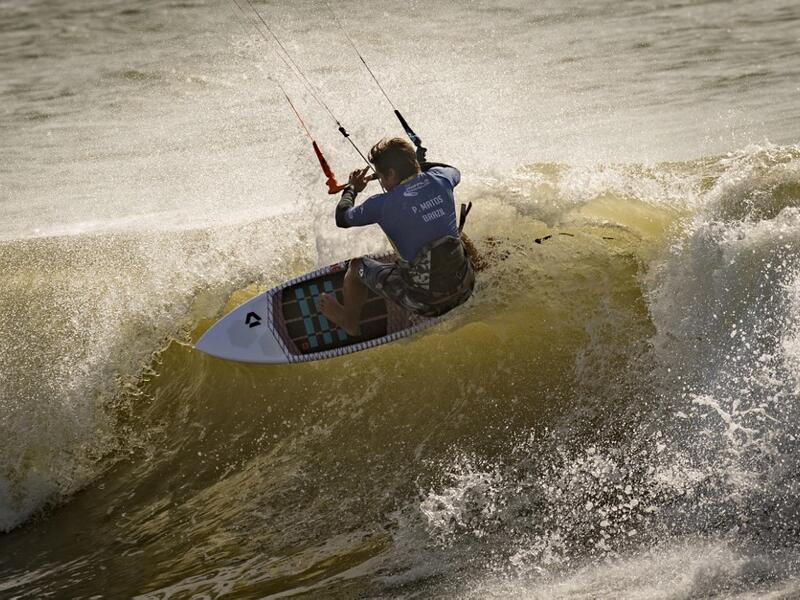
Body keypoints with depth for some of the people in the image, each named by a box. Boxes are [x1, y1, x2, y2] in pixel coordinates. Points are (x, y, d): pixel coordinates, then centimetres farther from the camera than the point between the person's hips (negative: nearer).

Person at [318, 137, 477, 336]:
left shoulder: (382, 205, -16)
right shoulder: (440, 180, -5)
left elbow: (342, 218, 4)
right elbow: (454, 171, 23)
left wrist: (352, 188, 22)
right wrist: (414, 165, 28)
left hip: (424, 302, -4)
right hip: (464, 291, 4)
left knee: (357, 266, 21)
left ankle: (349, 322, 46)